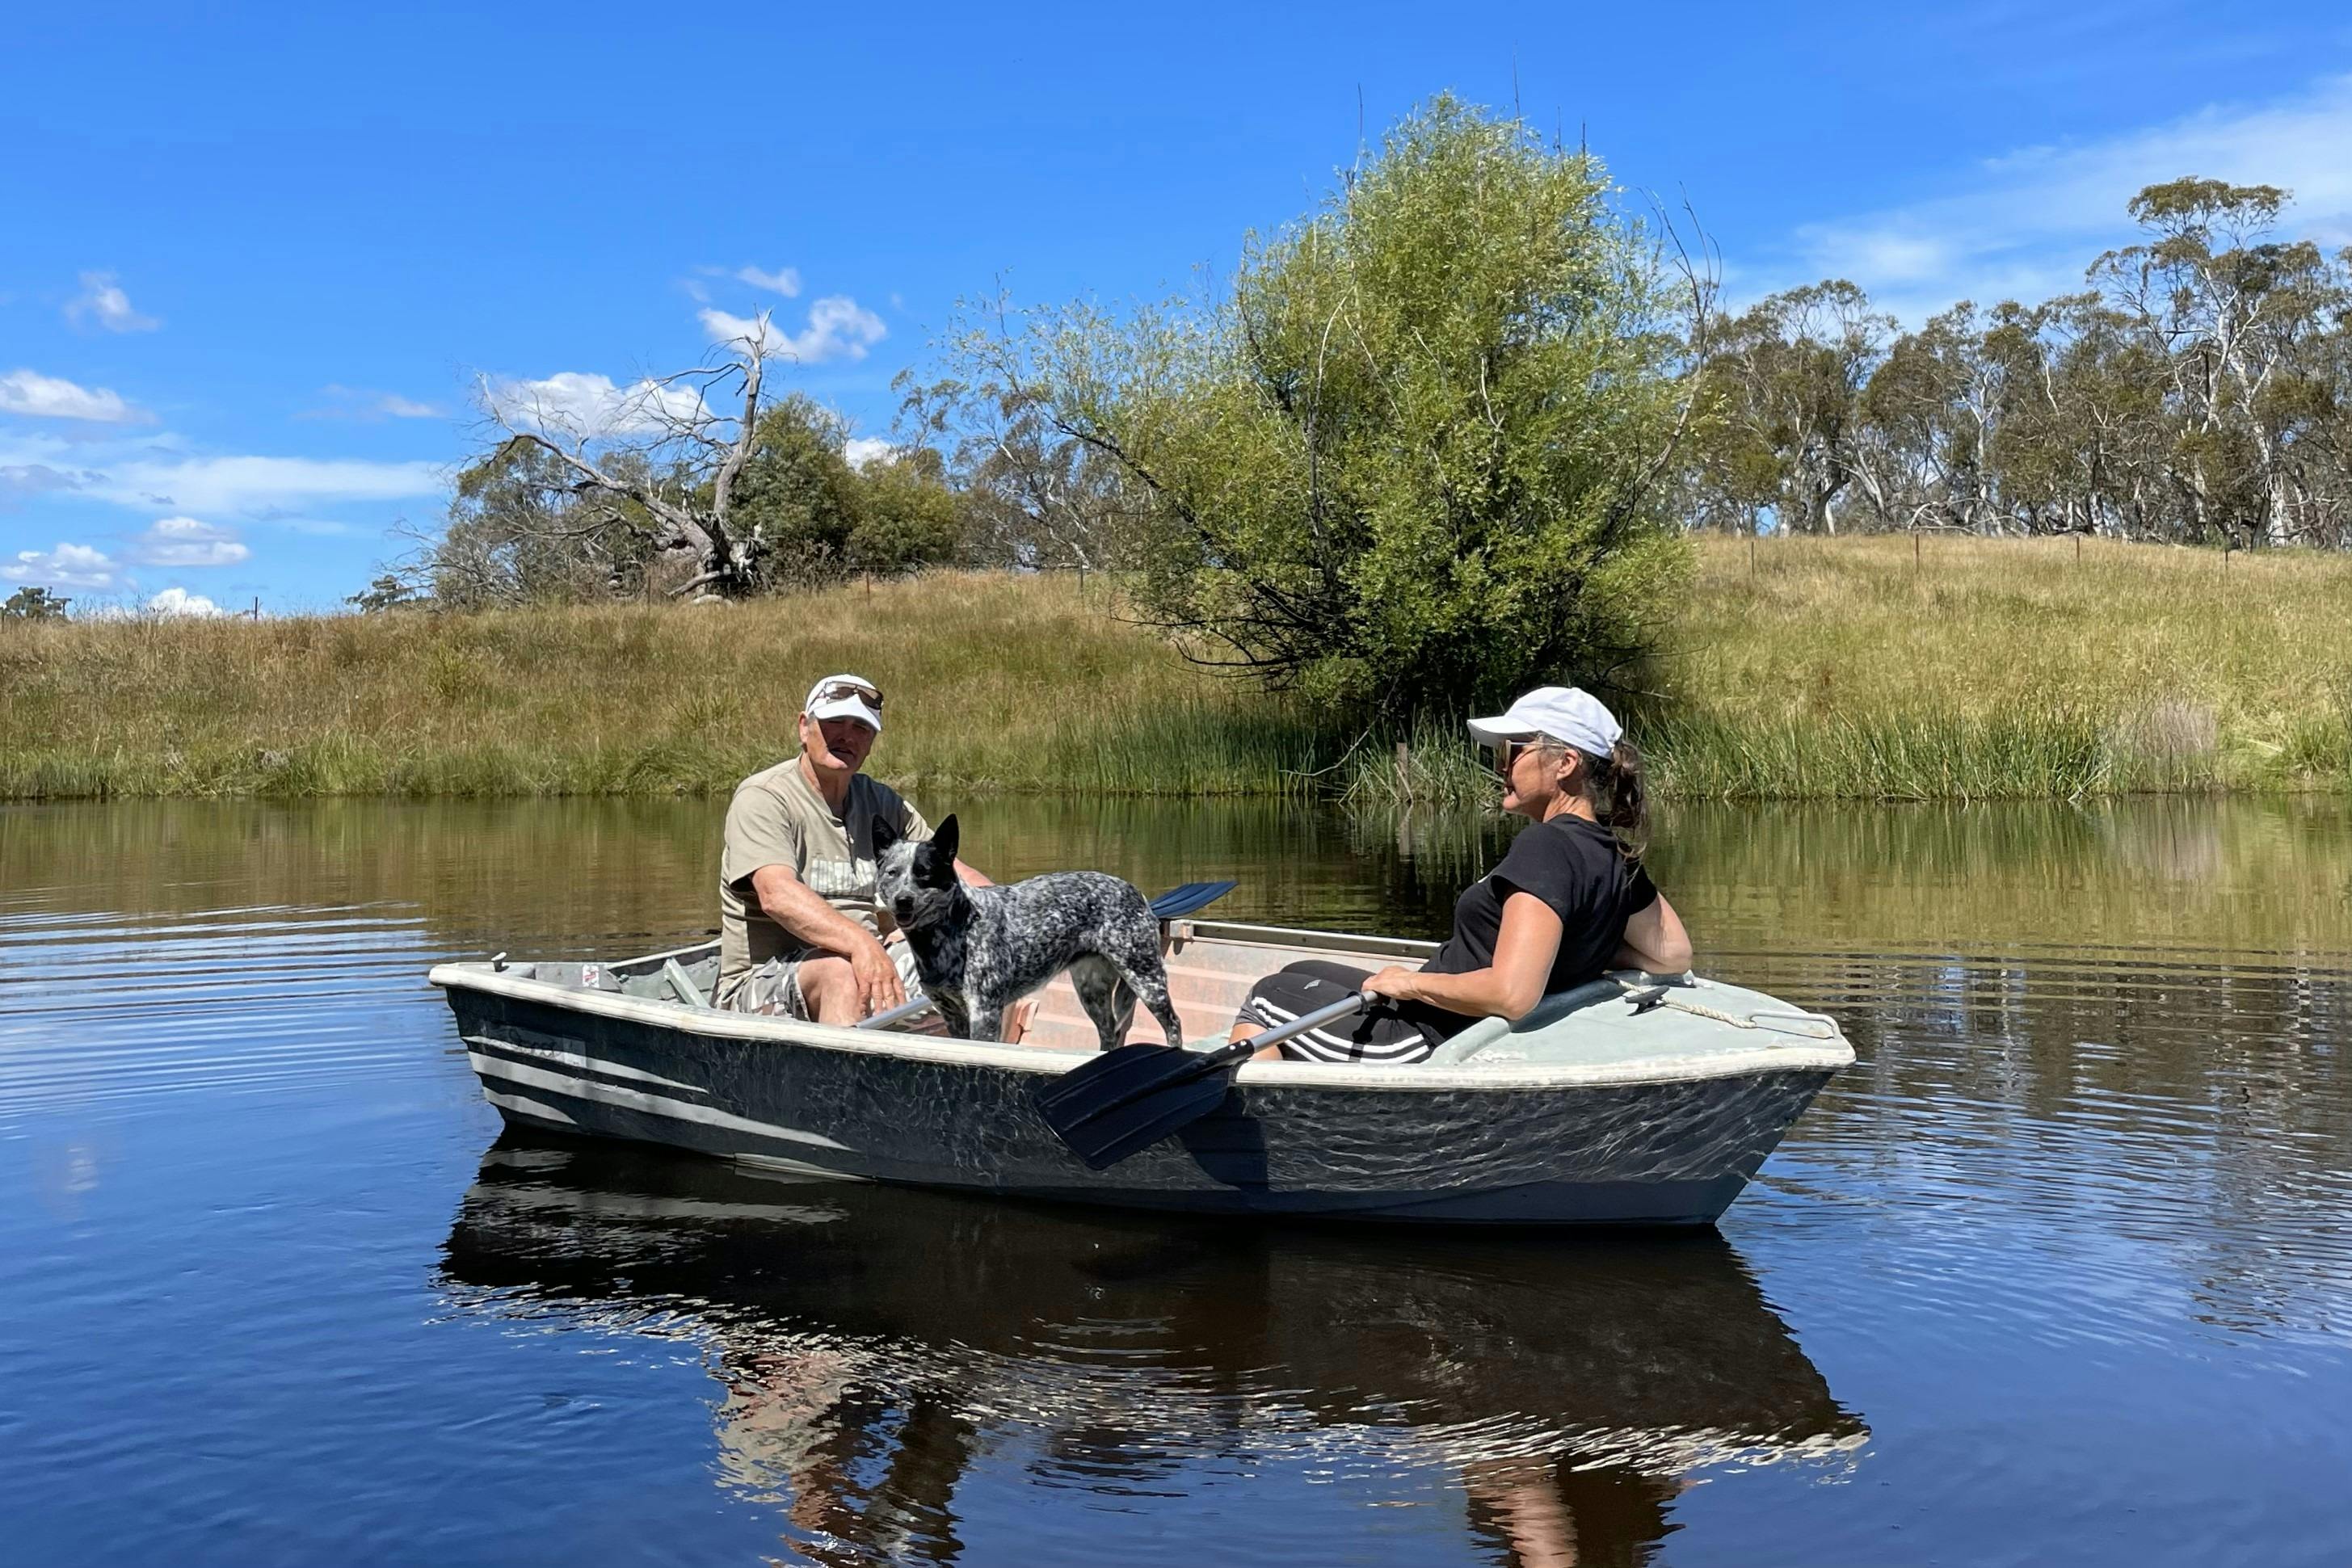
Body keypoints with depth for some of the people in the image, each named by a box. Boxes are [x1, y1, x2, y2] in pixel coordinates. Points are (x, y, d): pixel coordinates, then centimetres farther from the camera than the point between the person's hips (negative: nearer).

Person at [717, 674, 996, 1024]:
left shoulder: (883, 803, 14)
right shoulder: (762, 798, -9)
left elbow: (952, 874, 12)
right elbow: (777, 894, -26)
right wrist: (860, 943, -42)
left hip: (867, 965, 6)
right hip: (762, 980, -6)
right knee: (840, 971, -38)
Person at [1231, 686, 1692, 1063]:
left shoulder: (1547, 846, -25)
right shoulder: (1615, 857, 1)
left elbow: (1511, 995, -34)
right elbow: (1673, 955, 12)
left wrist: (1411, 983, -19)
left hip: (1426, 1045, -10)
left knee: (1267, 997, 10)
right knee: (1300, 973, 25)